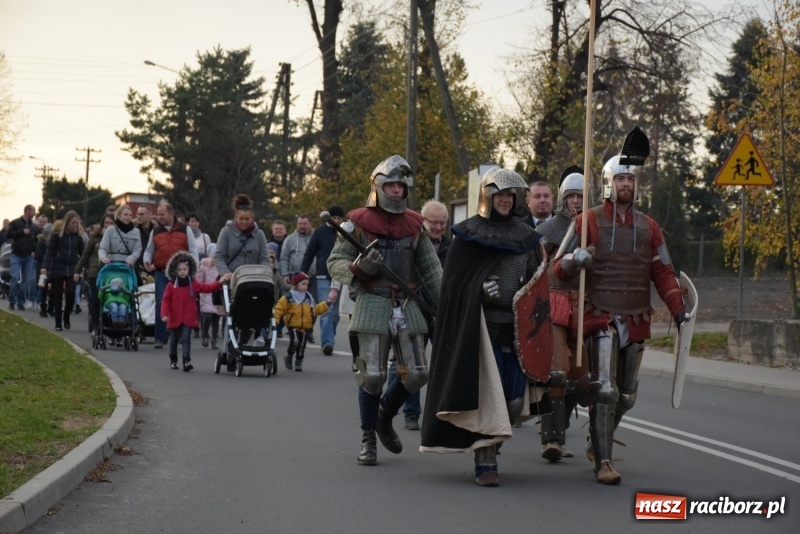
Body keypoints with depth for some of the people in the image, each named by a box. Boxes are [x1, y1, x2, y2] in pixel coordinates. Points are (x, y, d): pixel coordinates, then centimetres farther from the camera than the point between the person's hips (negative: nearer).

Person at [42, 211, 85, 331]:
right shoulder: (57, 234, -3)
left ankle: (66, 317, 8)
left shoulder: (77, 235, 6)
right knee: (58, 296, 3)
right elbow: (49, 251, -9)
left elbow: (82, 253, 8)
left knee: (70, 293, -14)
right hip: (57, 269, -2)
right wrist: (45, 267, -21)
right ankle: (58, 323, 10)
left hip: (72, 269, 2)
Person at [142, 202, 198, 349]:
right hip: (161, 274, 1)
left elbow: (193, 251, 6)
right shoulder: (155, 232, 13)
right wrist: (147, 261, -1)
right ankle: (160, 338, -1)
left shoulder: (185, 230, 7)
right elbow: (149, 251, 20)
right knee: (161, 305, -5)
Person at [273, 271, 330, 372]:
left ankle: (299, 362, 19)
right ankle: (289, 356, 1)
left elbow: (316, 309, 18)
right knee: (295, 341, -22)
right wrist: (275, 319, -18)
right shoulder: (288, 298, -5)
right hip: (293, 326, -5)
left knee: (302, 345, 7)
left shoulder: (308, 298, 12)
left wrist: (326, 305, 10)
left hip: (305, 327, 5)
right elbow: (279, 309, -7)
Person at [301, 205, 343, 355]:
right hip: (324, 278, -2)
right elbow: (308, 254, 6)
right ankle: (328, 342, -15)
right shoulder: (320, 232, 4)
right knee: (326, 311, -10)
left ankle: (329, 342, 17)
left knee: (335, 313, 6)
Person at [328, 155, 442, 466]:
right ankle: (368, 440, 9)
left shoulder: (414, 224, 13)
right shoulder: (360, 222, 2)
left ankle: (385, 416, 27)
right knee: (372, 375, -5)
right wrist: (358, 268, -19)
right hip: (373, 304, -4)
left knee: (417, 374, -1)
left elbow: (431, 270, 15)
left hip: (408, 306, 4)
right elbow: (334, 263, 2)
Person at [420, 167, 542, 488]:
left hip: (517, 327, 4)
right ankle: (485, 464, -1)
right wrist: (481, 287, -18)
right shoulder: (468, 235, 1)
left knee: (514, 401, 1)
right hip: (481, 326, -4)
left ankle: (487, 445, 27)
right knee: (486, 396, -7)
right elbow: (454, 284, -2)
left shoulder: (525, 236, 13)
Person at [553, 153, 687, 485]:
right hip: (601, 320, -5)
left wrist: (678, 309, 3)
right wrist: (573, 261, -27)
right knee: (605, 391, -13)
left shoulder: (648, 228, 12)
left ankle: (597, 444, 30)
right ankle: (603, 462, -10)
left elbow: (663, 273, 14)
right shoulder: (588, 222, -1)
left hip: (636, 321, 5)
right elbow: (559, 269, -4)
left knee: (626, 395, 8)